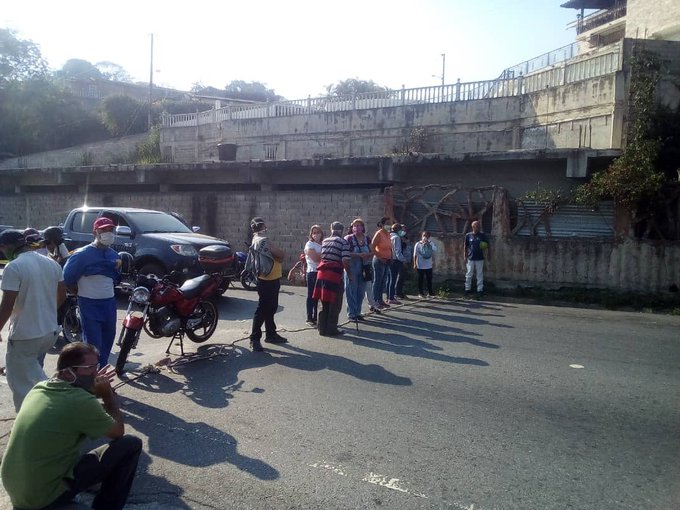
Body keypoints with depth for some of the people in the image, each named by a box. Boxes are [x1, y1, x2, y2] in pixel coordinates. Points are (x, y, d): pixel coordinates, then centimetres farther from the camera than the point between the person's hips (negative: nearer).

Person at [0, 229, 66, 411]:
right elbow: (61, 296, 12)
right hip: (50, 331, 8)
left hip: (24, 336, -8)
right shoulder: (52, 263, 5)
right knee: (33, 374, 25)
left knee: (21, 382, 6)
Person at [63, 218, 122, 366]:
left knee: (107, 342, 14)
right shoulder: (83, 254, -12)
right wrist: (81, 293, 0)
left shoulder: (114, 255, 9)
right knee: (93, 345, -8)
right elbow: (67, 277, -10)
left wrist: (107, 289, 10)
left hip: (109, 303, 7)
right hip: (90, 305, -7)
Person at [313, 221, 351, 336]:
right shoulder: (344, 242, -5)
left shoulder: (324, 241, 15)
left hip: (321, 273, 6)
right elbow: (345, 261, -13)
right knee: (335, 304, 5)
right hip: (335, 274, -6)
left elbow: (322, 256, 14)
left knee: (324, 303, 15)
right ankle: (331, 329, 9)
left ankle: (322, 328, 19)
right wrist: (350, 274, -5)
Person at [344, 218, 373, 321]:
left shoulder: (367, 239, 11)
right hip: (352, 269, -5)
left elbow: (371, 253, 14)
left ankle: (358, 312, 21)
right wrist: (359, 255, -23)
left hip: (364, 269, 5)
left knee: (361, 292, 10)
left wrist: (368, 255, -9)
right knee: (352, 292, -2)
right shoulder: (348, 238, -6)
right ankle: (351, 314, 6)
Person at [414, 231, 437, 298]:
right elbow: (415, 255, -4)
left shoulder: (431, 244, 4)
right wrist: (415, 264, -7)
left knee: (429, 279, 8)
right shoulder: (418, 244, -5)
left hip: (429, 266, 3)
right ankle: (420, 293, 12)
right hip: (420, 266, -3)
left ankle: (430, 292, 17)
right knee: (421, 280, 4)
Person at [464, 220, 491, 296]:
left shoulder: (483, 235, 2)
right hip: (470, 258, 0)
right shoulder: (468, 235, 2)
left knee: (480, 275, 4)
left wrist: (488, 254, -5)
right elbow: (465, 246, 7)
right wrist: (465, 256, 3)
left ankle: (480, 290, 11)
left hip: (480, 258, 0)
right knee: (469, 275, 5)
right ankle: (467, 289, 15)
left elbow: (487, 245, 6)